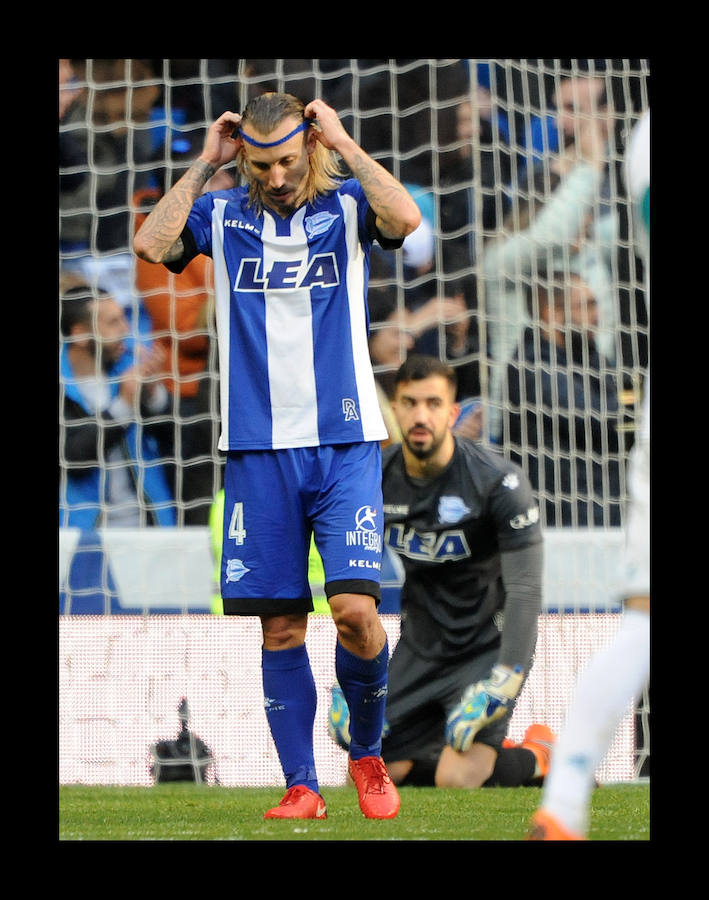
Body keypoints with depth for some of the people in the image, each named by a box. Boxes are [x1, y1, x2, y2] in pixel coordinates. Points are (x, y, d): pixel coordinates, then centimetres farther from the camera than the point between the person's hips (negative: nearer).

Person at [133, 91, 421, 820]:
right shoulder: (222, 214, 8)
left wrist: (343, 144, -10)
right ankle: (301, 786, 8)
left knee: (355, 608, -13)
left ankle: (367, 753, 11)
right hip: (258, 450, 2)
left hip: (345, 440, -2)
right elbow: (151, 245, -10)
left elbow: (405, 220, -17)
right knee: (280, 625, 1)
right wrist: (205, 163, -6)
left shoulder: (345, 206, 4)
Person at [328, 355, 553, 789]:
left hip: (488, 646, -5)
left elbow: (525, 589, -19)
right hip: (420, 649, 5)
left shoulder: (497, 481, -19)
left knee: (458, 779, -23)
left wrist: (501, 684, -28)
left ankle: (538, 757, 9)